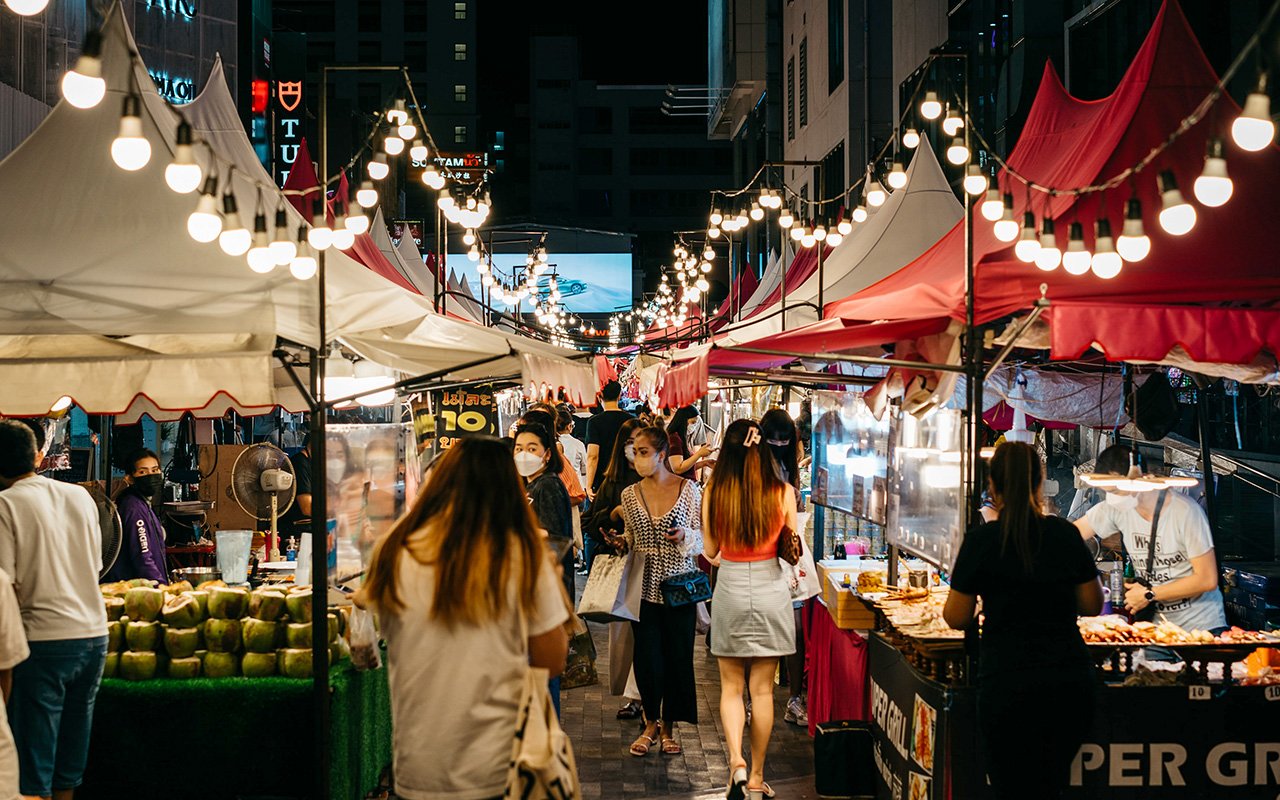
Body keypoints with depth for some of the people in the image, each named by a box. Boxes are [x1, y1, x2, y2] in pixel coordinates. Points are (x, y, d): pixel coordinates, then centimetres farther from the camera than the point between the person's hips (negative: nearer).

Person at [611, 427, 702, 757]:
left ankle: (668, 726, 19)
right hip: (645, 587, 2)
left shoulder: (688, 489, -2)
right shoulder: (630, 495, 6)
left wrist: (684, 536, -19)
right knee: (647, 657, 1)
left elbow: (699, 539, 1)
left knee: (678, 656, 3)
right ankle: (651, 722, 22)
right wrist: (621, 543, -4)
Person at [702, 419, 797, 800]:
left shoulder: (714, 493, -8)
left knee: (731, 687, 10)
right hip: (770, 592, 0)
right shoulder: (783, 493, -7)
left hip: (730, 591, 0)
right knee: (762, 689, 9)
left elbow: (710, 550, 1)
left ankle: (736, 761, -11)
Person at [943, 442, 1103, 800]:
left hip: (1008, 686, -4)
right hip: (1071, 681, 4)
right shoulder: (1066, 535, 2)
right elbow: (1093, 605, 11)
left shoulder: (981, 540, -8)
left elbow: (957, 617, -1)